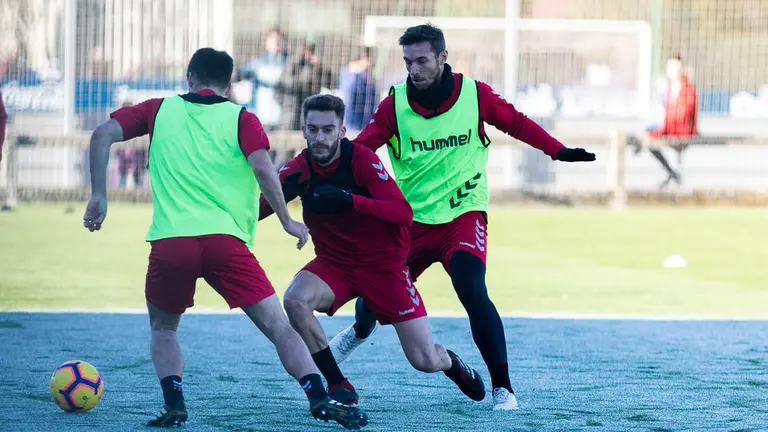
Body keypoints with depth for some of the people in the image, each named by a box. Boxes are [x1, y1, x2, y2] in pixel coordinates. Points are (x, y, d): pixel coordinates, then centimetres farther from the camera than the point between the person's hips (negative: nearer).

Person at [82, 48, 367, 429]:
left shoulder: (161, 110, 17)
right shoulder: (241, 119, 11)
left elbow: (103, 134, 8)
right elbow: (262, 167, -6)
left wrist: (98, 195, 13)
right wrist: (286, 220, 3)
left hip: (169, 241, 1)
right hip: (225, 240, -1)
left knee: (163, 328, 23)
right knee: (277, 326, 2)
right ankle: (319, 398, -16)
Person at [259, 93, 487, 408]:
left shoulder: (362, 159, -19)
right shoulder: (299, 169, -10)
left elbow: (403, 213, -29)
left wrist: (350, 201, -43)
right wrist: (281, 193, -40)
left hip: (384, 264, -3)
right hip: (334, 264, 3)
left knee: (425, 361, -6)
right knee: (295, 300, -31)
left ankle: (452, 364, 35)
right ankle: (338, 386, -13)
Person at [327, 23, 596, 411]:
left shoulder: (475, 95, -9)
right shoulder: (395, 104, -9)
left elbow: (516, 123, 7)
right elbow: (359, 148, -16)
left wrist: (558, 151, 3)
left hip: (464, 214, -2)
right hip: (412, 219, 2)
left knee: (472, 292, -24)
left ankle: (503, 388, -16)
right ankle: (360, 332, 50)